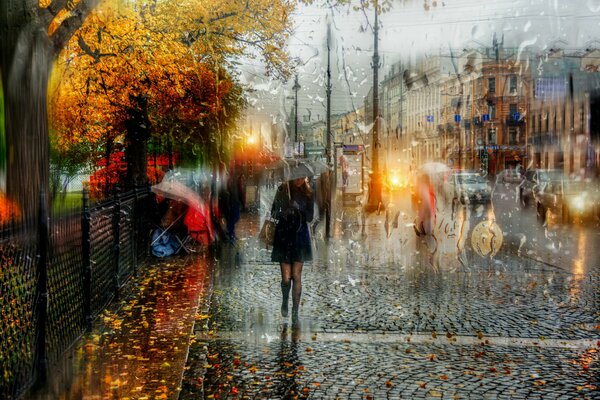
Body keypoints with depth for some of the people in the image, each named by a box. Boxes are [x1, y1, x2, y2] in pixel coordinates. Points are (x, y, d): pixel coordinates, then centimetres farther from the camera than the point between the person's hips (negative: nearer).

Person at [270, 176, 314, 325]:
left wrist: (299, 208, -18)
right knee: (286, 277, -4)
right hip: (283, 235, 0)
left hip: (300, 236, 1)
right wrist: (284, 213, -19)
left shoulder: (307, 193, 1)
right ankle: (285, 301, 28)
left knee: (296, 276, -2)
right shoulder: (282, 190, -1)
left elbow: (310, 217, 0)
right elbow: (274, 213, 2)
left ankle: (295, 313, 7)